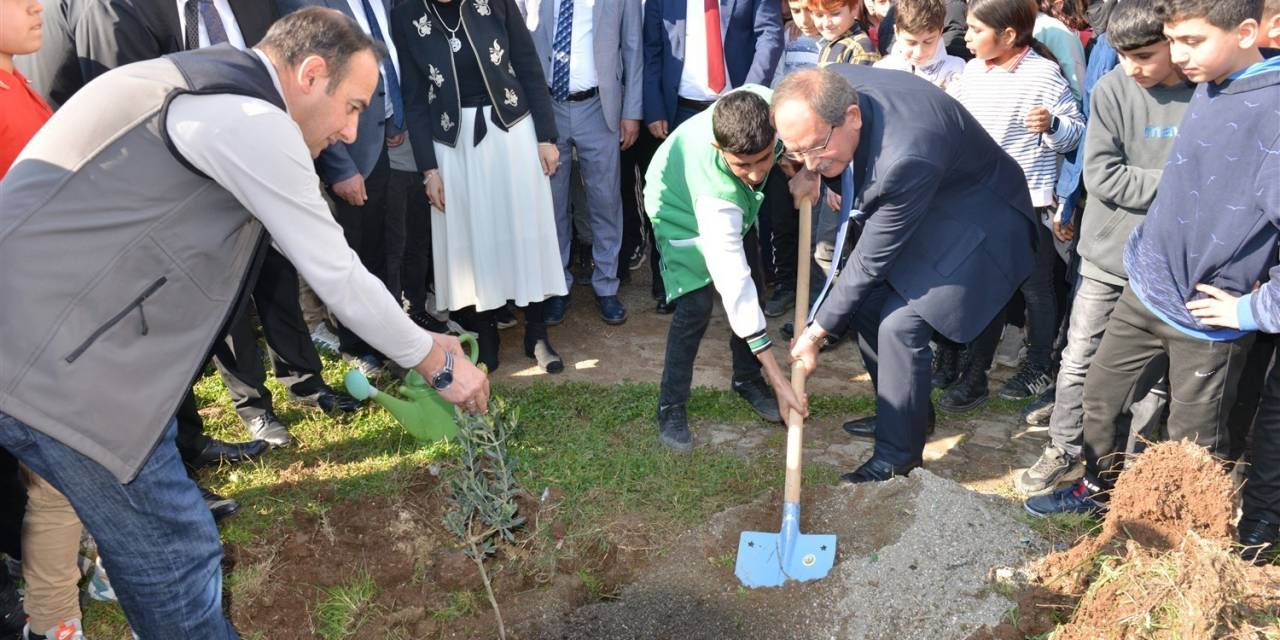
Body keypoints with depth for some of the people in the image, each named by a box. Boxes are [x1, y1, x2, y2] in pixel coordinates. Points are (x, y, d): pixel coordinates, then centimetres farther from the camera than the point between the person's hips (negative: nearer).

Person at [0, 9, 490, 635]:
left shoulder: (203, 83, 16)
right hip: (52, 359, -10)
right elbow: (339, 278, -11)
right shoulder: (251, 119, -15)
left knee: (159, 546, 19)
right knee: (175, 558, 1)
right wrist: (437, 362, 4)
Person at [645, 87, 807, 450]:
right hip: (681, 209, -6)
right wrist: (778, 379, -40)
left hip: (737, 205, 6)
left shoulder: (765, 104, -37)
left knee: (751, 285, 7)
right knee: (697, 305, -16)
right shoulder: (717, 192, -46)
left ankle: (748, 379, 27)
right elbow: (733, 284, -42)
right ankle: (671, 406, 1)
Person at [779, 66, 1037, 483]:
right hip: (917, 207, 9)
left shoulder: (904, 159, -41)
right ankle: (900, 412, 27)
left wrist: (817, 331, -19)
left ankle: (897, 458, 0)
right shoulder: (834, 87, -19)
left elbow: (872, 259, -29)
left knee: (900, 325, -18)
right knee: (865, 301, 7)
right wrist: (811, 172, -8)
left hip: (974, 219, -9)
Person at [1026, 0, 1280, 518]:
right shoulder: (1206, 90, -3)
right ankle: (1097, 488, 43)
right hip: (1144, 287, 7)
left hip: (1206, 319, -7)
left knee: (1193, 444, 11)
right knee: (1099, 393, 20)